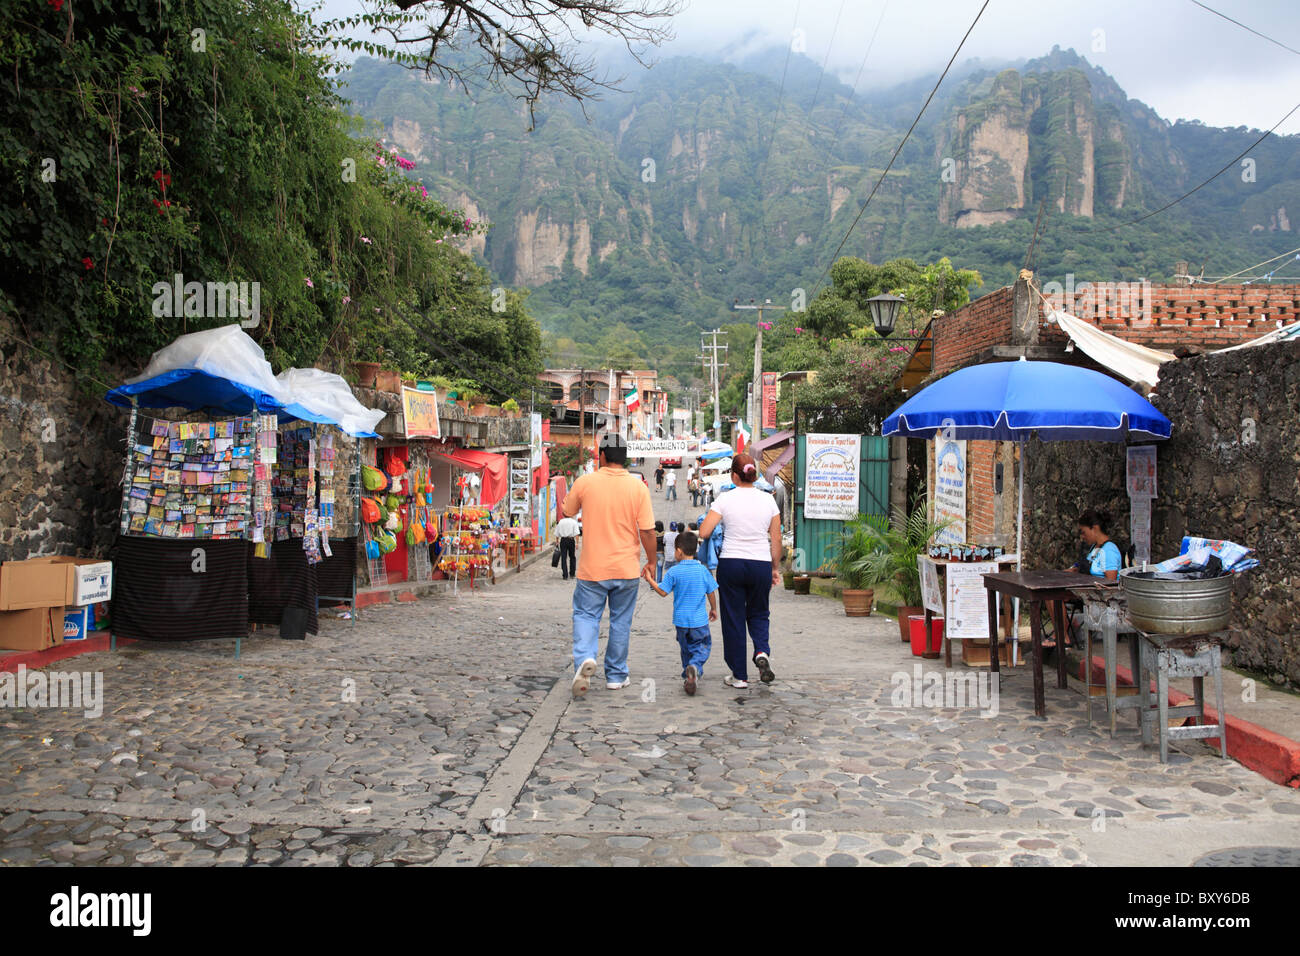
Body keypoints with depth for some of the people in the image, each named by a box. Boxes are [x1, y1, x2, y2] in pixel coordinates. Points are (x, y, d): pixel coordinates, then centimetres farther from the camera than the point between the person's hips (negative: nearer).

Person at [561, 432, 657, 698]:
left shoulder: (585, 482, -6)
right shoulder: (638, 487, -7)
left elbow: (567, 512, 12)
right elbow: (647, 530, -7)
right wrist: (651, 561, 7)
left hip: (592, 568, -1)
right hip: (626, 568, 1)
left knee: (586, 615, 10)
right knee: (621, 621, 13)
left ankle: (585, 657, -15)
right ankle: (616, 676, 20)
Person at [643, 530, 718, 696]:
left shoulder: (673, 571, -9)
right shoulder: (702, 570, -4)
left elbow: (663, 592, -7)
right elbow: (712, 592, 4)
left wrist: (649, 580, 7)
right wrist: (713, 609, 20)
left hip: (681, 620, 1)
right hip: (699, 620, -1)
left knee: (686, 648, 19)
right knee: (702, 647, 6)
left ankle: (688, 675, 22)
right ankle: (695, 667, -21)